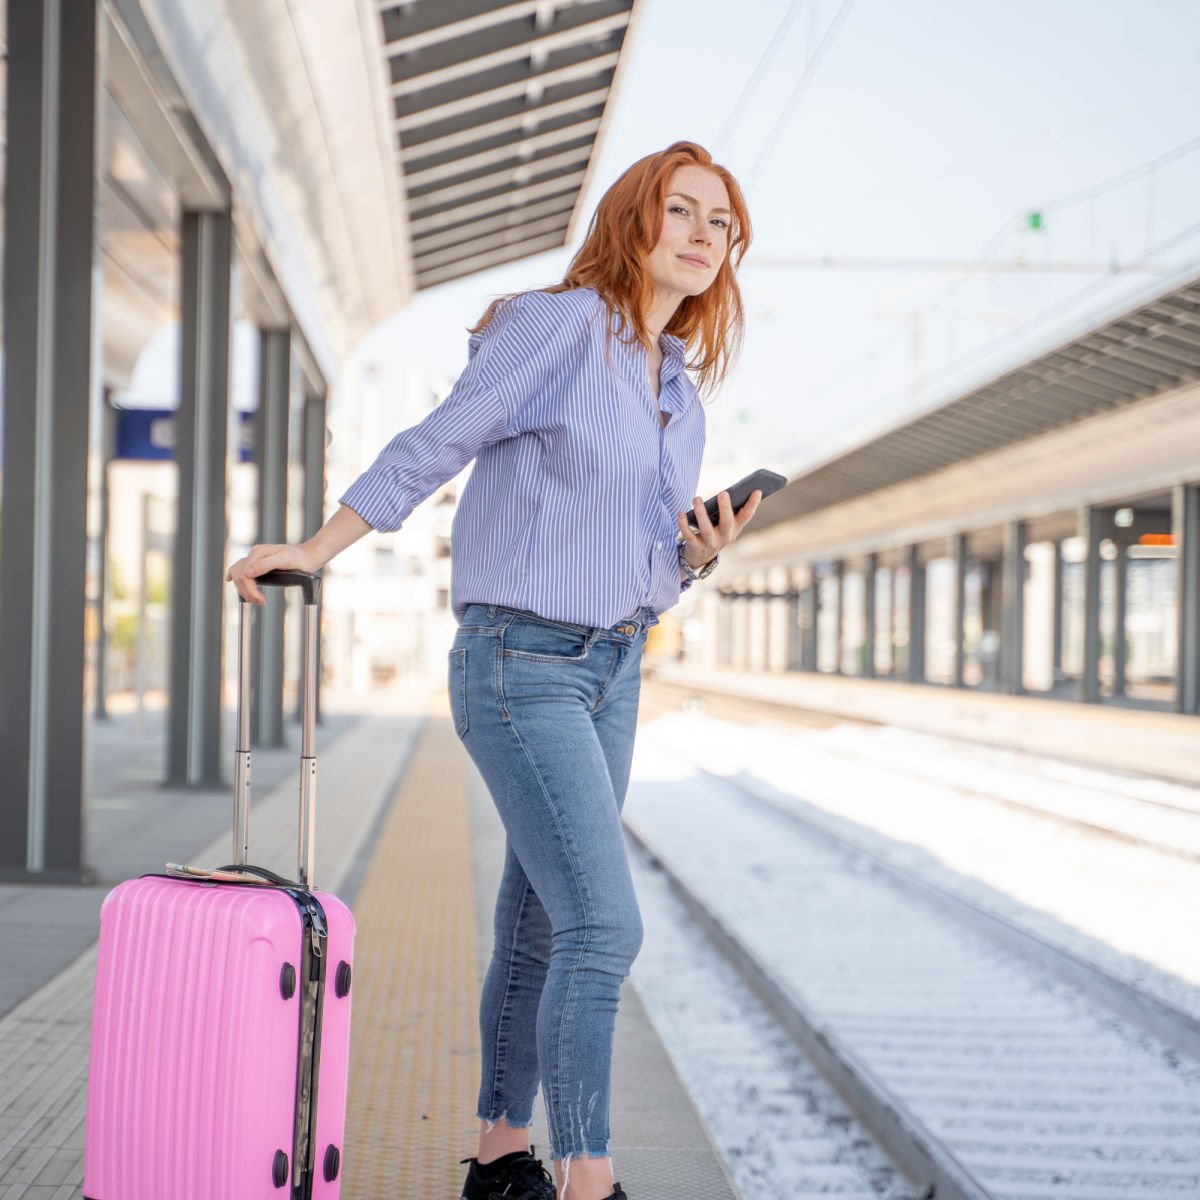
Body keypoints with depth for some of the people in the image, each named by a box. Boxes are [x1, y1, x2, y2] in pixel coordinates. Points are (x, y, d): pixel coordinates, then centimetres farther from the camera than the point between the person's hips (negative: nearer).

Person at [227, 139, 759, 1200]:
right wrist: (315, 552, -7)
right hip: (518, 665, -8)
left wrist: (703, 551, -5)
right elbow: (432, 447, -8)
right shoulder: (560, 325, -11)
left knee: (540, 926, 12)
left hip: (611, 671, 8)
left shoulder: (683, 392, 12)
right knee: (604, 926, -15)